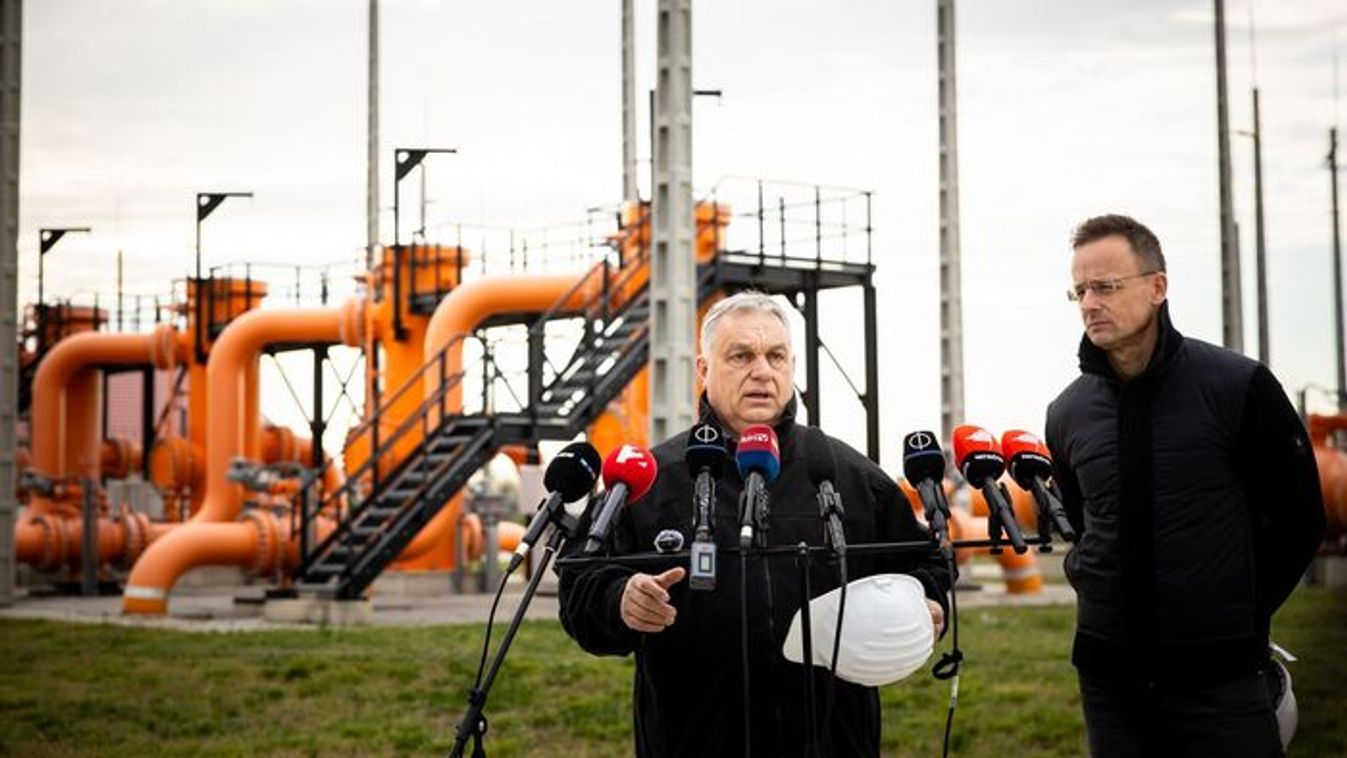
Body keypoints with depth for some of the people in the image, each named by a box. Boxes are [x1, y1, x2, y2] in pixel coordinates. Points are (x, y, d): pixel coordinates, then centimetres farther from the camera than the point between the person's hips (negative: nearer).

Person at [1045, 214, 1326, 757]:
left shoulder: (1239, 387, -7)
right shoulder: (1067, 413, 5)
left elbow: (1299, 518, 1)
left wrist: (1241, 614, 3)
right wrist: (1094, 589, 9)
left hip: (1220, 674, -4)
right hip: (1109, 673, 4)